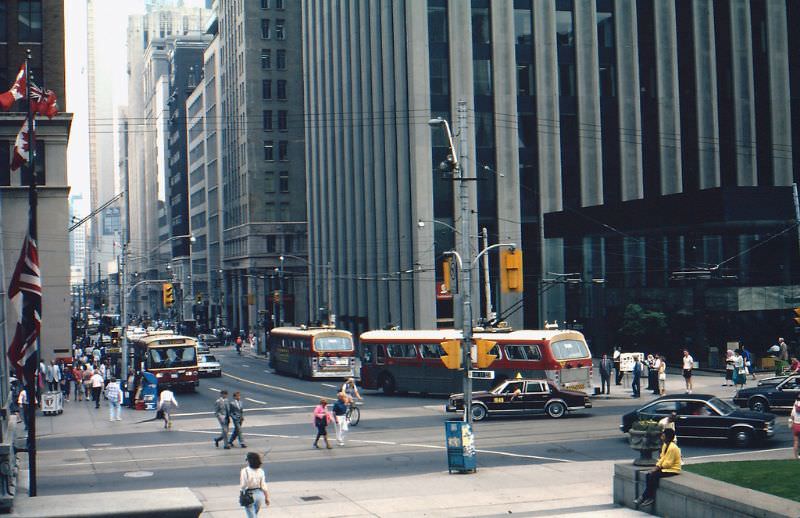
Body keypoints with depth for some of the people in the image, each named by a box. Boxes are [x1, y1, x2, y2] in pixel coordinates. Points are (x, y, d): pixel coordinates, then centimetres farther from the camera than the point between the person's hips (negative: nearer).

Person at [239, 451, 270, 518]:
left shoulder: (244, 471, -16)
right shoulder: (260, 471, -6)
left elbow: (242, 485, -15)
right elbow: (263, 486, -4)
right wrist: (267, 498, 4)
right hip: (259, 494, 4)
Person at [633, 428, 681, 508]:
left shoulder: (672, 448, -22)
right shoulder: (665, 445, 9)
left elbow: (668, 463, -21)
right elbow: (662, 458, 14)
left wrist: (658, 467, -11)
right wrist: (657, 466, -2)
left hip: (672, 470, -10)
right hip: (665, 468, 10)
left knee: (653, 476, -22)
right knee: (649, 475, -8)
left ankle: (644, 497, -11)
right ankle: (649, 497, -11)